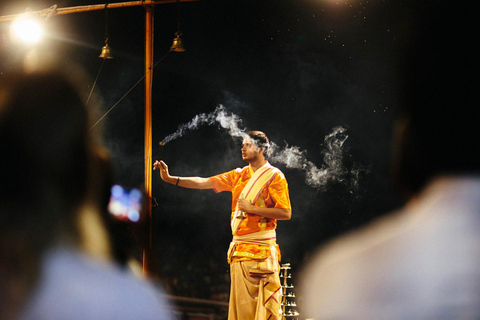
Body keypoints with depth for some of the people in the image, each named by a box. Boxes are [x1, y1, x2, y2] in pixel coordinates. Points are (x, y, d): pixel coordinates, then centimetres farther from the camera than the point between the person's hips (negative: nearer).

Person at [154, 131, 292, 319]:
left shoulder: (274, 177, -3)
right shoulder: (239, 175, 15)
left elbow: (286, 213, -11)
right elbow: (204, 183, 11)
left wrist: (252, 208, -13)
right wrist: (169, 179, 4)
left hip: (261, 250, -6)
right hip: (239, 250, 6)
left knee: (264, 304, -8)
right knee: (240, 302, 6)